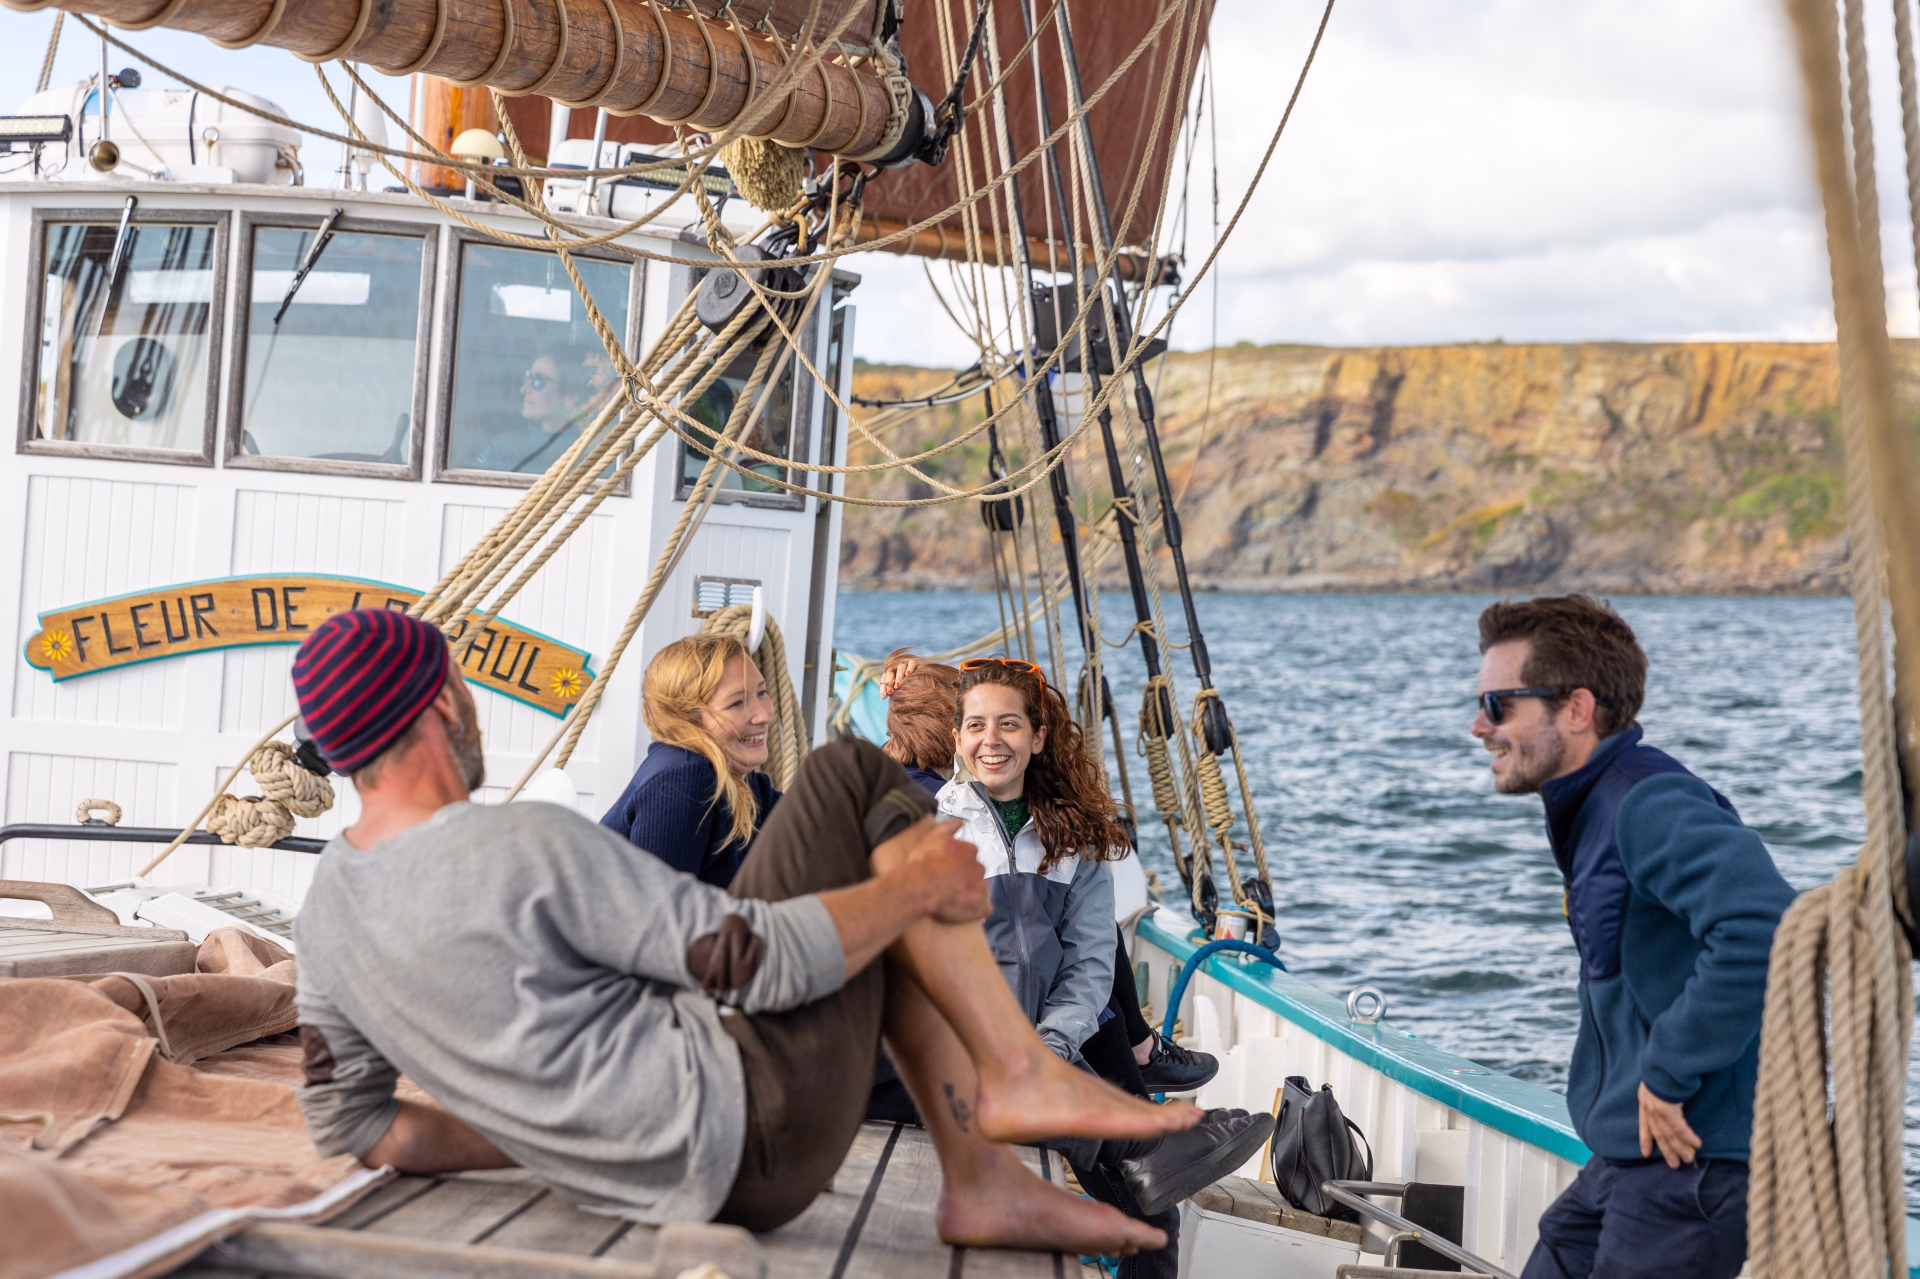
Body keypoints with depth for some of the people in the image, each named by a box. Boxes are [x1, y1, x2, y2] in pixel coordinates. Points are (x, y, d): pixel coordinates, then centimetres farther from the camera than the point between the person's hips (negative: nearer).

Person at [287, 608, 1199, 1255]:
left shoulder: (326, 912, 3)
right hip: (754, 1133, -9)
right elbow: (760, 963, -20)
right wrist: (913, 888, -4)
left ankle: (981, 1177, 18)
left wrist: (539, 1143, 16)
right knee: (853, 782, 2)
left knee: (872, 915, 24)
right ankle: (1019, 1075, 2)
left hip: (681, 1183, 9)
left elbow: (349, 1123, 11)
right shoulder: (527, 850, -23)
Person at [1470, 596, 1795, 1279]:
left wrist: (1670, 1074, -26)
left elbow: (1762, 925, -34)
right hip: (1629, 1158, 10)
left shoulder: (1653, 806, -19)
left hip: (1697, 1164, -10)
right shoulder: (1592, 812, 15)